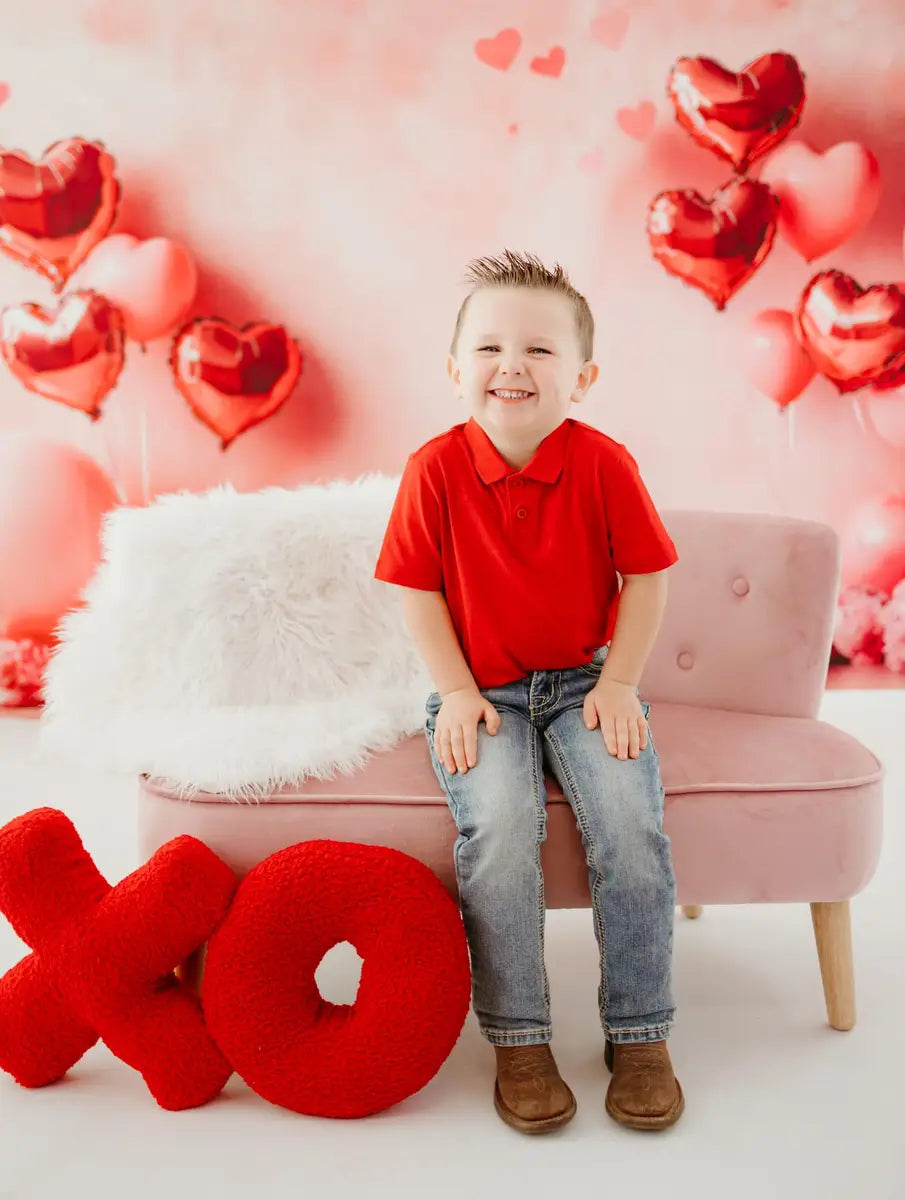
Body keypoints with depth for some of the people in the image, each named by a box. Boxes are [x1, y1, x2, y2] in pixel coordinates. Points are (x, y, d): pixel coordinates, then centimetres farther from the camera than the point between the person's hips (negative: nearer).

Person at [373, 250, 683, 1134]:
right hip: (482, 692, 0)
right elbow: (418, 590, -2)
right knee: (499, 826, -26)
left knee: (630, 820, -22)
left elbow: (646, 578, -1)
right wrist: (456, 693, -9)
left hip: (584, 683, 1)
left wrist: (618, 685, -7)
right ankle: (518, 1042, -7)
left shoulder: (604, 463, -6)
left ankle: (640, 1036, -1)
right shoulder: (435, 468, -7)